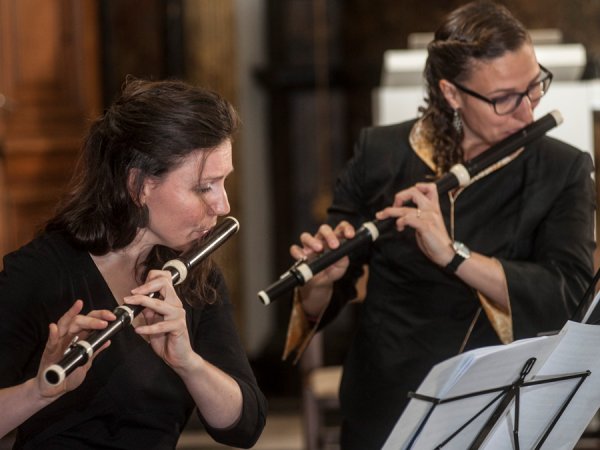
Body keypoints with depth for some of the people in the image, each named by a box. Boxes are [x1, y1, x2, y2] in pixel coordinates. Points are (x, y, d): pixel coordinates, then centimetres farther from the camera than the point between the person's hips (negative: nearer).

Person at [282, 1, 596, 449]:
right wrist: (320, 282, -18)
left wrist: (451, 253, -26)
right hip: (386, 413, 2)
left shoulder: (563, 171, -1)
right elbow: (321, 304, 4)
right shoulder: (379, 155, 1)